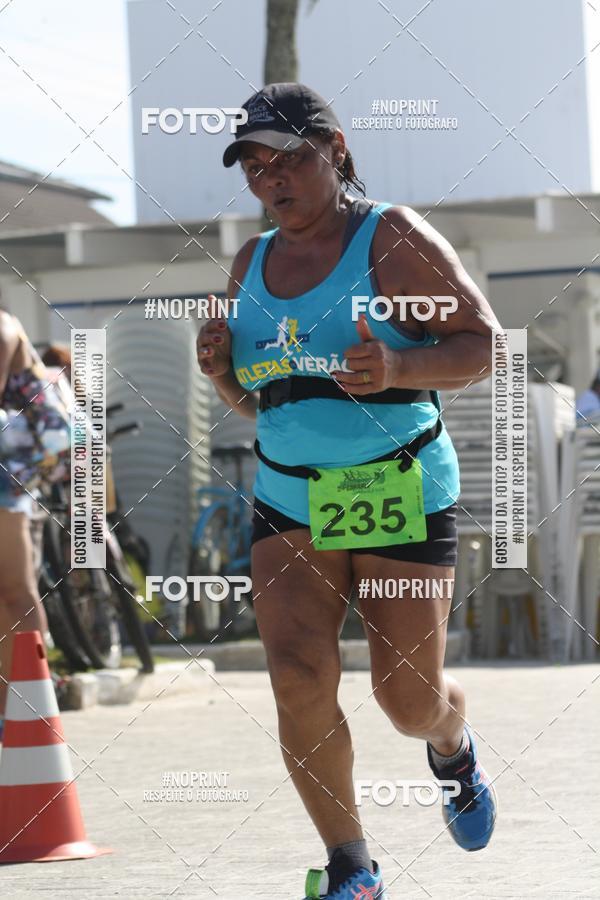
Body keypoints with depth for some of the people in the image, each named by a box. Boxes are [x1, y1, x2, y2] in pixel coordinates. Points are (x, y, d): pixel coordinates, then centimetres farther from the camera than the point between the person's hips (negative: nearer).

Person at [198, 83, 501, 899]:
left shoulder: (392, 239, -7)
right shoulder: (252, 264, 10)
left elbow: (483, 344, -9)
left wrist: (399, 368, -26)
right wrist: (222, 371, -3)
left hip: (401, 495, -4)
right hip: (290, 501, 4)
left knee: (409, 699, 2)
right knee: (299, 680, -14)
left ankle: (454, 748, 41)